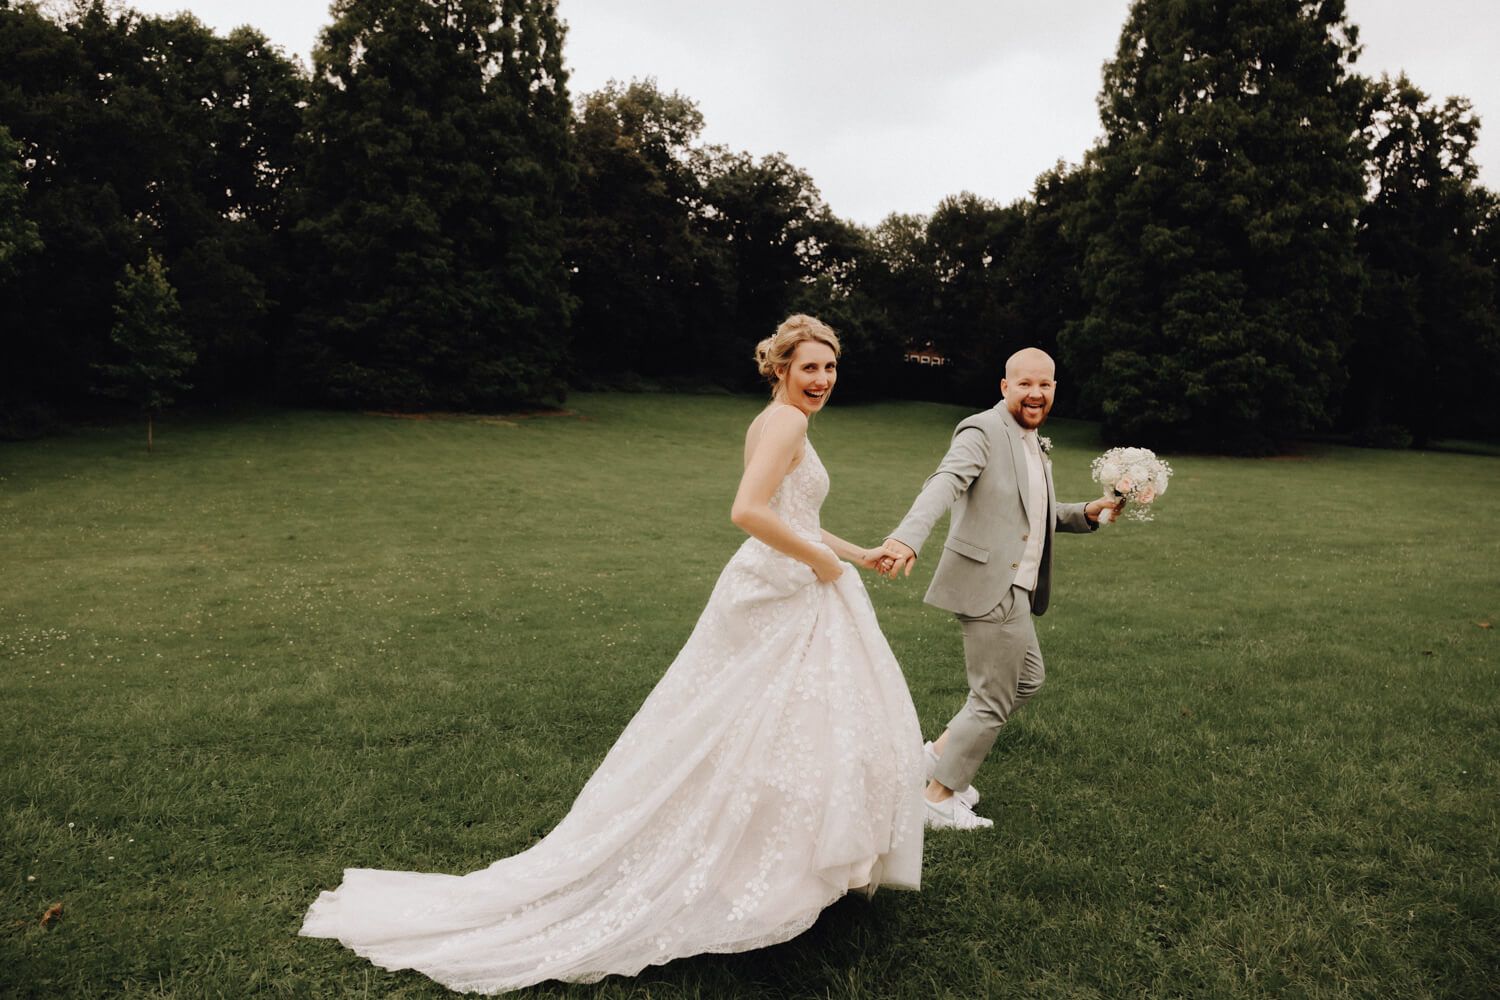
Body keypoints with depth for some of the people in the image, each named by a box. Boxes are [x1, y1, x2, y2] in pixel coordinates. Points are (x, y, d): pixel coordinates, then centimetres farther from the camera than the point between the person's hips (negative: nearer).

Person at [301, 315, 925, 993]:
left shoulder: (778, 421, 15)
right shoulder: (784, 422, -17)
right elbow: (748, 511, -31)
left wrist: (856, 554, 25)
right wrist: (820, 559, -20)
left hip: (787, 590, 10)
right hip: (781, 601, -10)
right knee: (766, 736, -2)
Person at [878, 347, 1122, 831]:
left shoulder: (1033, 444, 17)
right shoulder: (983, 431, -13)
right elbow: (944, 484, -30)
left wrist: (1088, 512, 11)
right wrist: (907, 537, -47)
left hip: (1014, 590, 10)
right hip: (991, 587, -10)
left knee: (1026, 679, 23)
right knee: (993, 700, 0)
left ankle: (941, 750, 31)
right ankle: (939, 797, 15)